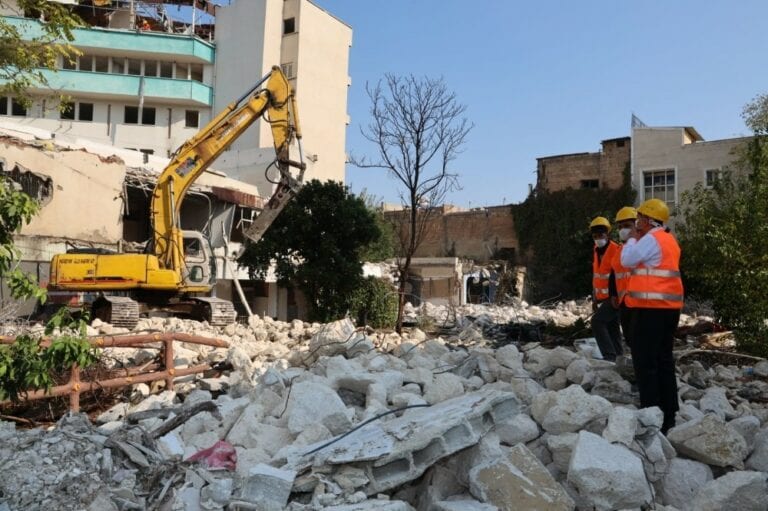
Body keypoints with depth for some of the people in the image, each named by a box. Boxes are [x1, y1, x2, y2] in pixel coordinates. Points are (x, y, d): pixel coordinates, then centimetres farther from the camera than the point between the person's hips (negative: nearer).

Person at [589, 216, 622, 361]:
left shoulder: (615, 250, -15)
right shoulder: (596, 251, 11)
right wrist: (594, 298, 18)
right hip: (603, 297, 9)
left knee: (597, 321, -18)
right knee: (612, 327, 11)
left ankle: (610, 355, -15)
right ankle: (618, 356, 18)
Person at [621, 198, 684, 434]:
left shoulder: (651, 239, -13)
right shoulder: (668, 239, 17)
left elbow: (627, 260, -10)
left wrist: (633, 238, 3)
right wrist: (638, 239, 15)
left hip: (651, 307, -10)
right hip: (669, 307, 10)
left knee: (645, 361, -5)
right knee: (664, 360, 14)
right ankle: (669, 413, 20)